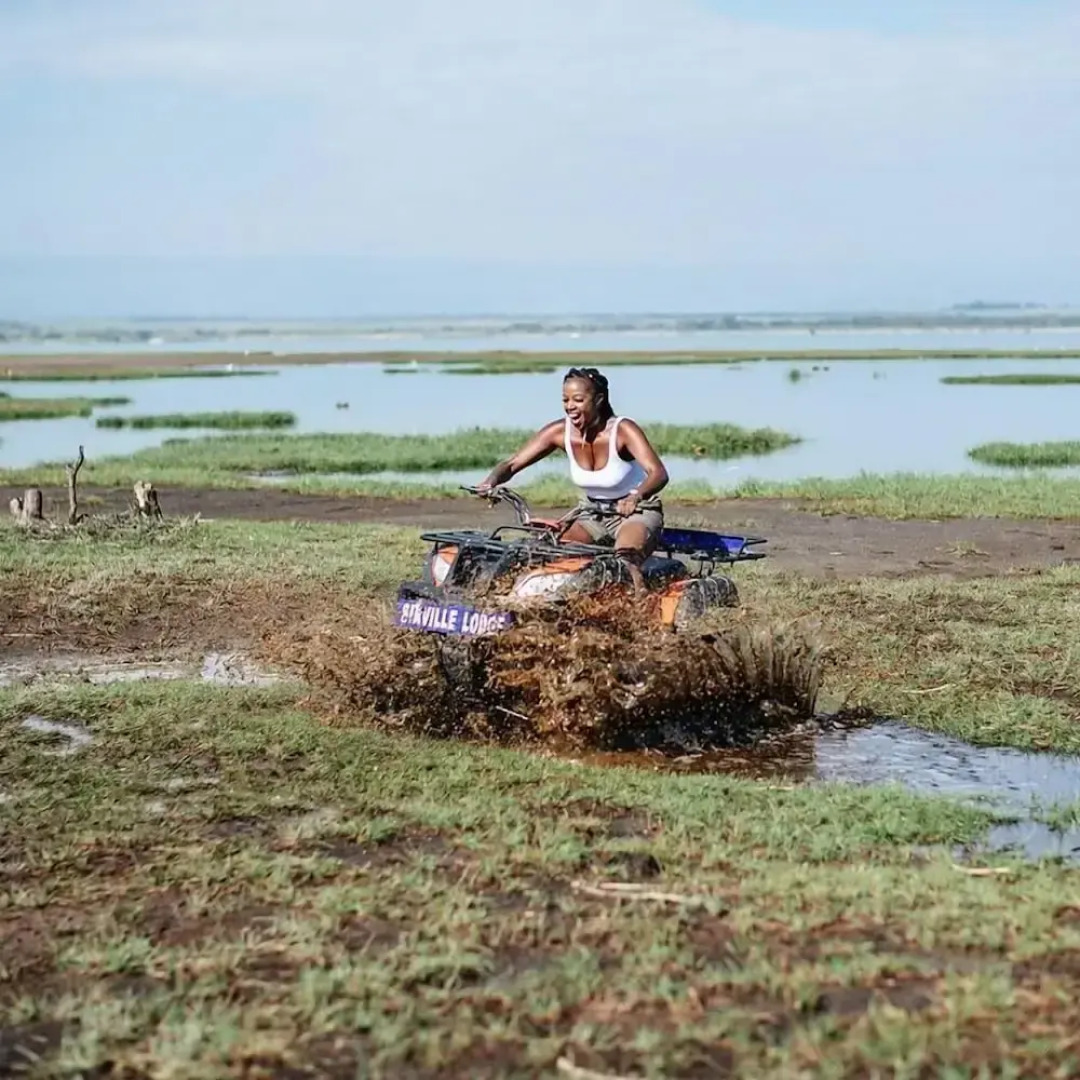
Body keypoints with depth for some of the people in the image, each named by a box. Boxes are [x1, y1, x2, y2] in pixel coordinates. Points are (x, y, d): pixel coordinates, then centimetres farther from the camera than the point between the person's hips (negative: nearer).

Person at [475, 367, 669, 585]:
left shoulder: (622, 430, -24)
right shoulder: (560, 432, -12)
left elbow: (659, 473, -36)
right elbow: (512, 463, -14)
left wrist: (636, 497, -58)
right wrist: (492, 481, -37)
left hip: (637, 513, -5)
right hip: (593, 515, 5)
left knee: (626, 562, -34)